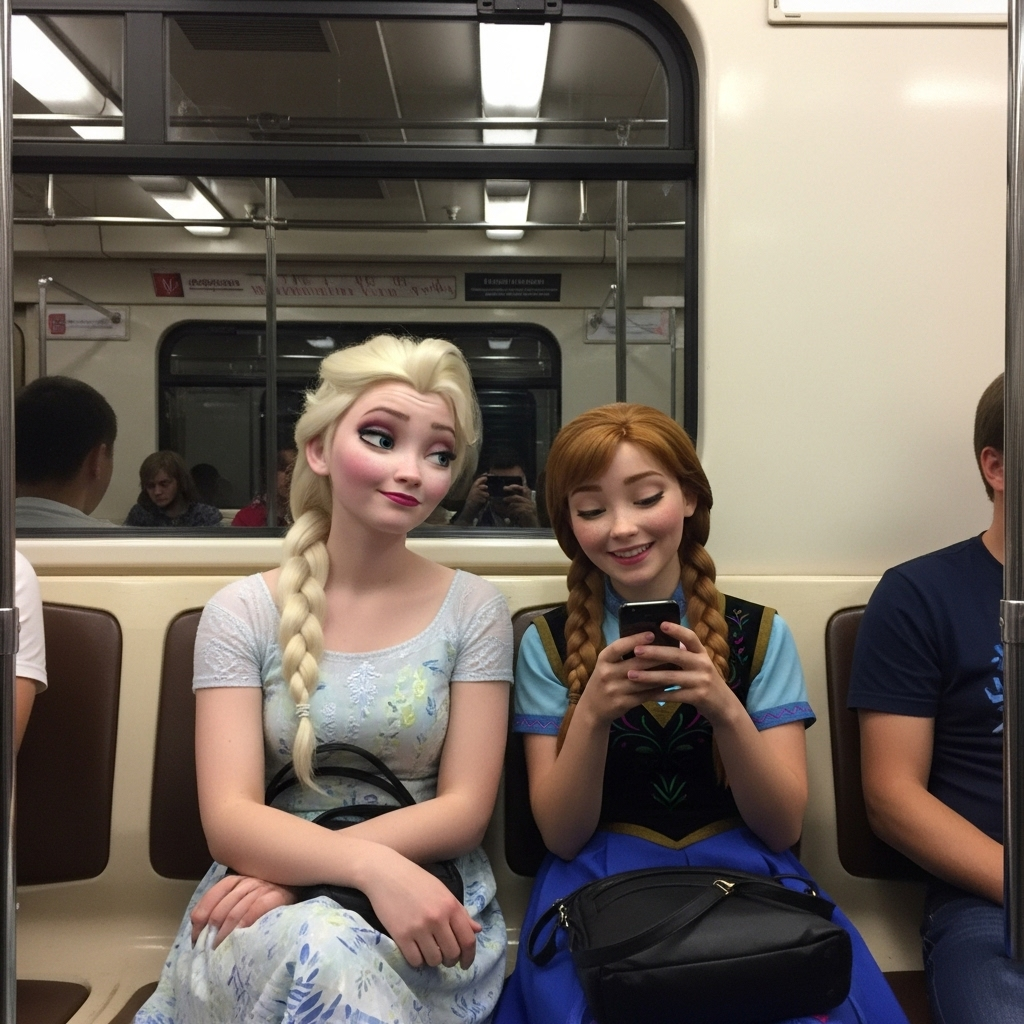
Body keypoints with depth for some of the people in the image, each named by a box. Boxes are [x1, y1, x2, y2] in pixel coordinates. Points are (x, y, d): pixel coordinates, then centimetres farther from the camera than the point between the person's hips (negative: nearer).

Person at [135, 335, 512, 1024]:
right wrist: (371, 864, -29)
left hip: (430, 905, 0)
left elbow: (464, 809, -4)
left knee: (336, 954, -34)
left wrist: (294, 866, -17)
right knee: (316, 945, -35)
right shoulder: (242, 614, 0)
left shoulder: (474, 610, 0)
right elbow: (230, 818, -9)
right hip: (266, 912, 1)